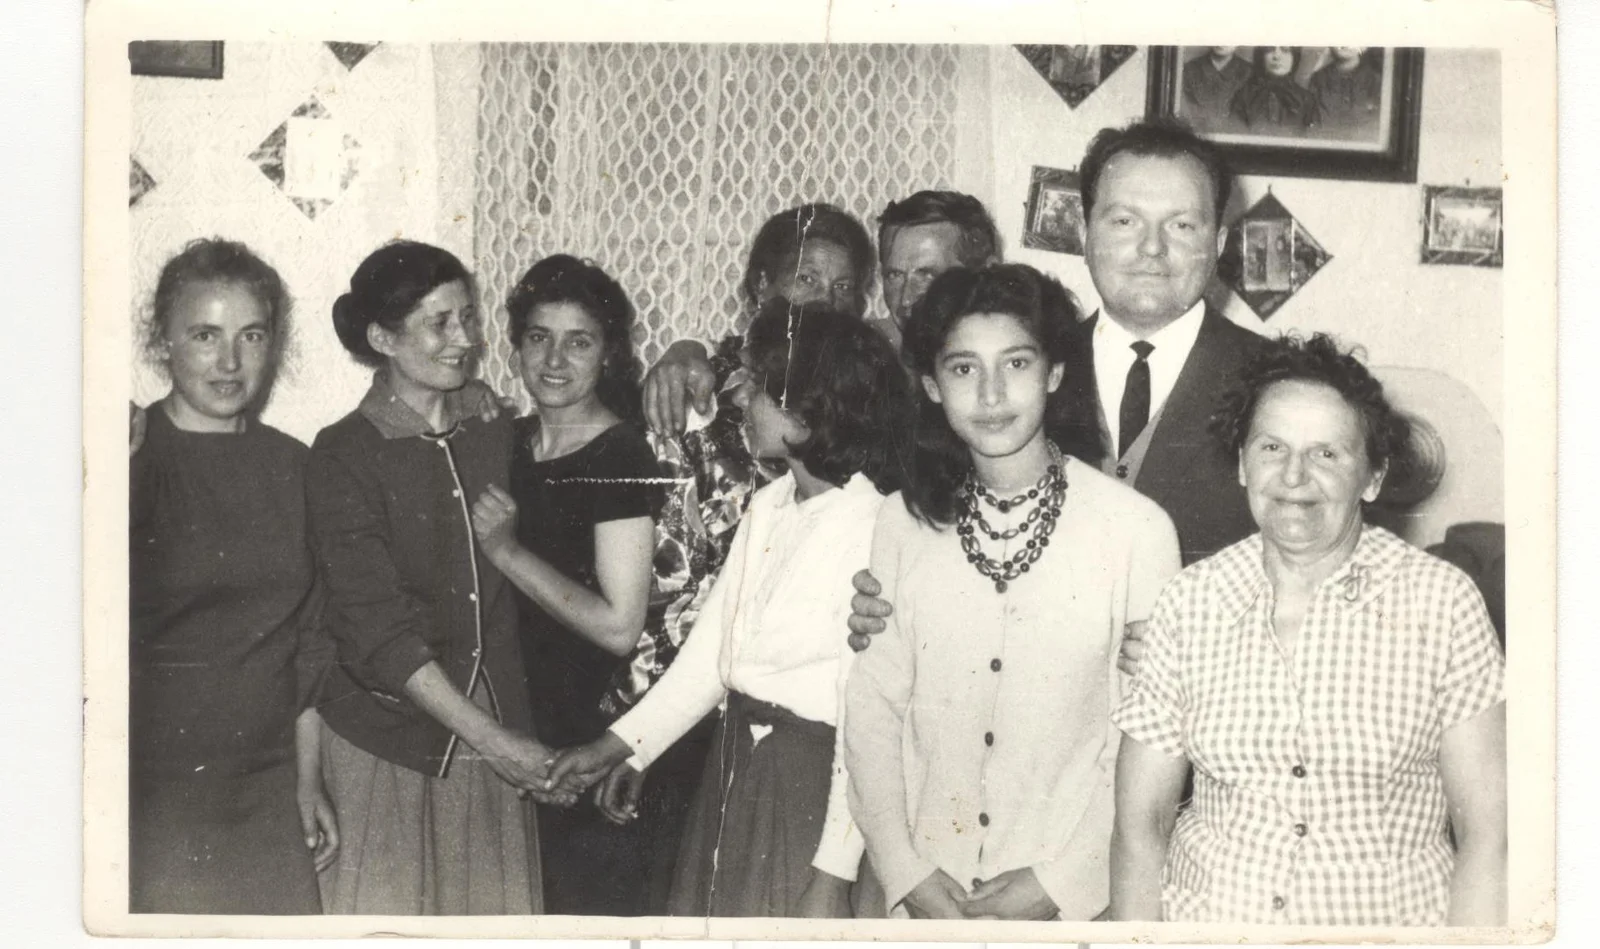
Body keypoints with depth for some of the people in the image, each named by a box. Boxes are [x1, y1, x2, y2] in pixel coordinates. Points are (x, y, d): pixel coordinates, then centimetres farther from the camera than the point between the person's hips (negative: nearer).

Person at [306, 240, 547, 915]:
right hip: (385, 738, -4)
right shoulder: (344, 455, -9)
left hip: (498, 726, 4)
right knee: (386, 904, 4)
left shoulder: (499, 433, 7)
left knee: (496, 902, 6)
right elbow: (376, 626, -15)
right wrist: (490, 736, -19)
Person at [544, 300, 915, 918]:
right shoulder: (767, 507, 5)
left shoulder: (872, 527, -20)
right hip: (734, 763, 8)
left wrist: (832, 872, -18)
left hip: (811, 780, -7)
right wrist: (619, 745, 9)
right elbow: (710, 644, 11)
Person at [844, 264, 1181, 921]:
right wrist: (906, 870, -7)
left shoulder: (1137, 528, -12)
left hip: (1070, 899, -2)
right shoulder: (903, 523, -3)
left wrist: (1066, 880, -11)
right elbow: (871, 704, -1)